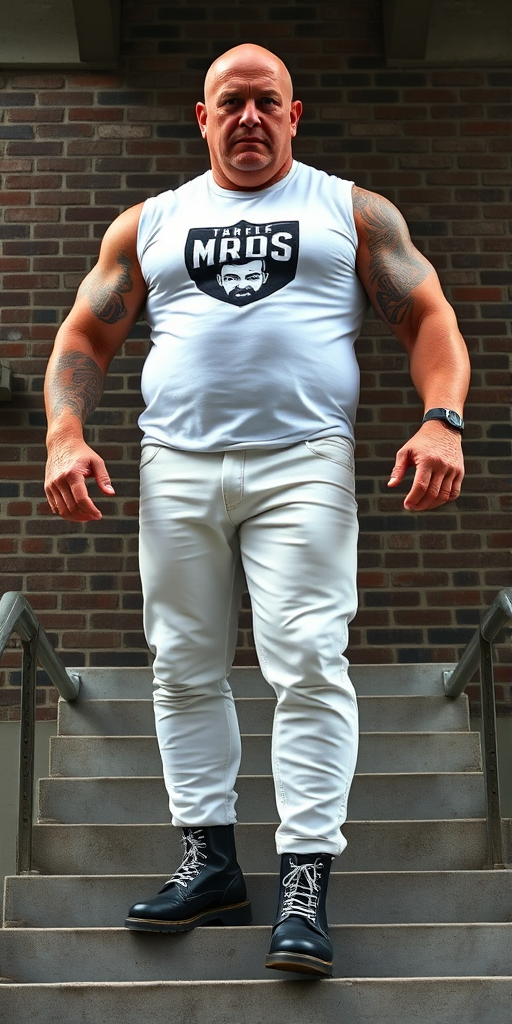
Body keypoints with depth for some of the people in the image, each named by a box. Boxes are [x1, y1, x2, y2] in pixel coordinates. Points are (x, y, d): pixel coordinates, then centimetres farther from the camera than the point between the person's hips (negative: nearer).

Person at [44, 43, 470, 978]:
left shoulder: (353, 213, 13)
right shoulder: (147, 225, 18)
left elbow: (428, 317, 7)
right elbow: (85, 335, 17)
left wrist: (442, 419, -12)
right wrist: (65, 433, -2)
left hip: (303, 463, -3)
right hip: (177, 466, 3)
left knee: (310, 666, -11)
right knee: (185, 669, 4)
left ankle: (304, 885, -7)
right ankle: (208, 863, 14)